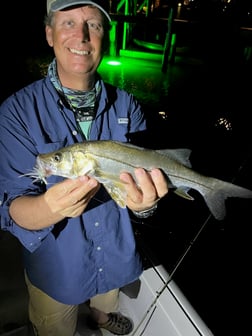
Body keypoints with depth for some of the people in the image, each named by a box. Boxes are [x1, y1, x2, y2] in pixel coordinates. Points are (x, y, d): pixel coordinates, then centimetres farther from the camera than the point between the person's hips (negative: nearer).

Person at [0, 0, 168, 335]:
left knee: (106, 303, 36)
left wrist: (144, 201, -38)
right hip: (56, 265, -2)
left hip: (116, 254, 3)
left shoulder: (127, 106, -12)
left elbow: (146, 177, -15)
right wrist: (51, 207, -45)